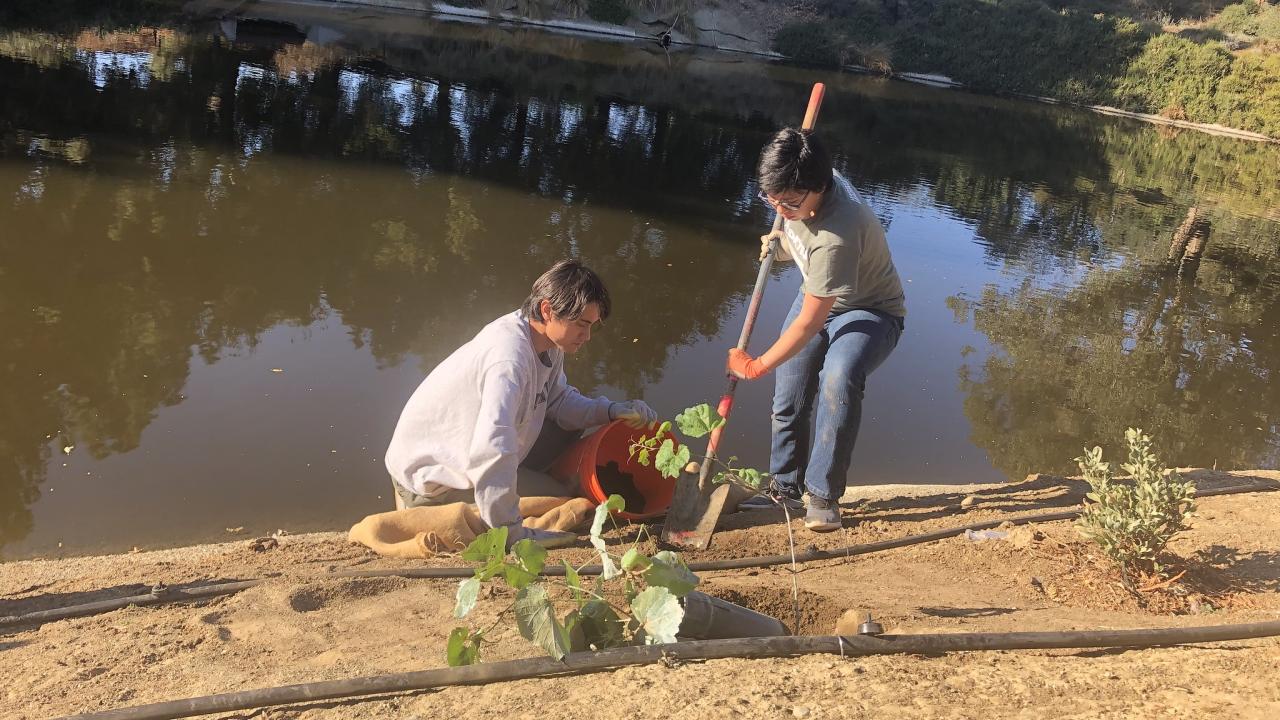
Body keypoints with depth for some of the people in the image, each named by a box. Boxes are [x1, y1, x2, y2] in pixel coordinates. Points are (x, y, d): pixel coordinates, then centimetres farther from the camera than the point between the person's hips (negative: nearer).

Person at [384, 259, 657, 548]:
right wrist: (512, 533, -38)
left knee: (568, 426, 7)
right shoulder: (511, 355, -34)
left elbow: (559, 400, 9)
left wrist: (612, 411, -8)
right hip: (430, 476, -9)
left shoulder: (546, 339, -5)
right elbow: (492, 449, -43)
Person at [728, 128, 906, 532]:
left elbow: (809, 323, -31)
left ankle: (824, 495, -20)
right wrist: (781, 246, -9)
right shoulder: (801, 190, -16)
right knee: (789, 396, 6)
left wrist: (756, 366, -22)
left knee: (838, 378, -34)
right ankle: (785, 487, 27)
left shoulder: (835, 236, -40)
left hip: (869, 311, -8)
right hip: (820, 297, 8)